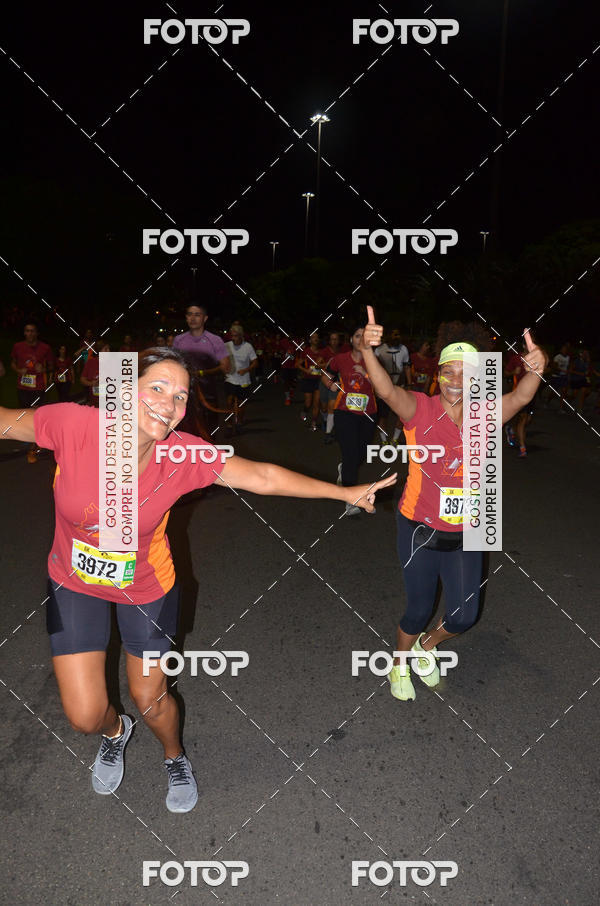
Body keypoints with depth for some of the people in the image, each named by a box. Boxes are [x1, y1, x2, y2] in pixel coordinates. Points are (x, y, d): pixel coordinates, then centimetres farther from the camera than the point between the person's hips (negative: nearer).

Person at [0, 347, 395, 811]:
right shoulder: (74, 424, -27)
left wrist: (344, 492, -16)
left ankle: (176, 758, 53)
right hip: (75, 584, 1)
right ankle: (115, 731, 48)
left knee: (151, 699, 14)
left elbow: (263, 476, -19)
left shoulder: (185, 455, -25)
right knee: (85, 715, 5)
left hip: (147, 587, 0)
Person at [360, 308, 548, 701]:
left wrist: (535, 370, -45)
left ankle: (426, 645, 45)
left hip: (465, 534, 4)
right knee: (419, 610, 11)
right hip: (421, 530, -3)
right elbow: (387, 390, -32)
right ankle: (400, 665, 43)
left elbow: (519, 398, -22)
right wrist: (367, 351, -51)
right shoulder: (421, 410, -12)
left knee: (464, 616, 11)